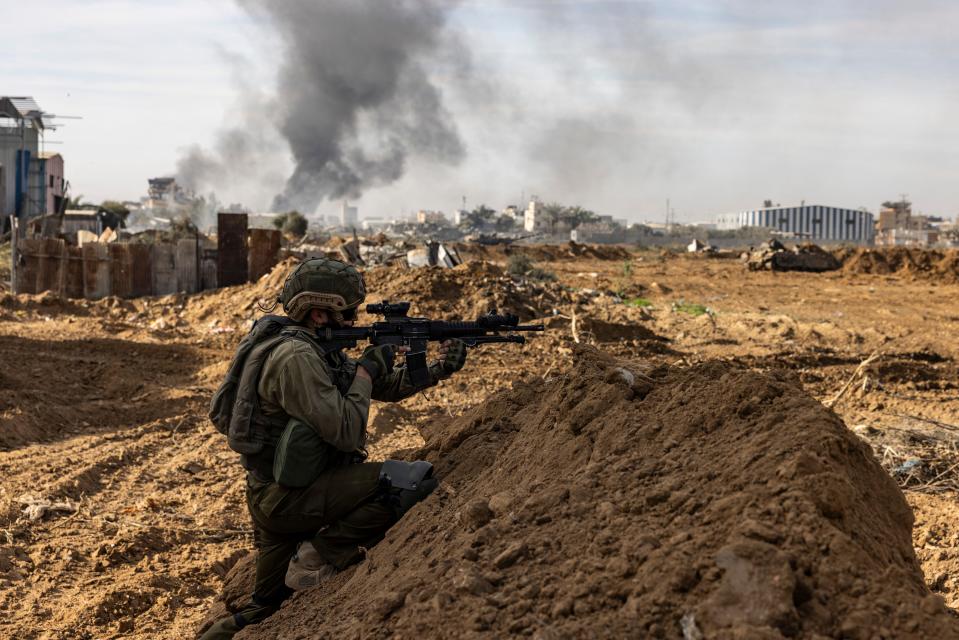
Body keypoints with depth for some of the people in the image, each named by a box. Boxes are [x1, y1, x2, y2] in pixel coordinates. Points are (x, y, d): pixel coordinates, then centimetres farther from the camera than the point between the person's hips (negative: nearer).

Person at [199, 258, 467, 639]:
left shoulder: (317, 347, 11)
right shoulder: (295, 357, -21)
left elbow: (384, 387, 18)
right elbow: (345, 433, -24)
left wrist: (438, 370, 4)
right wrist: (366, 370, -11)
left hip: (274, 495, 10)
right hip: (289, 496, -10)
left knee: (269, 605, 23)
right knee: (414, 480, -16)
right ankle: (320, 556, -9)